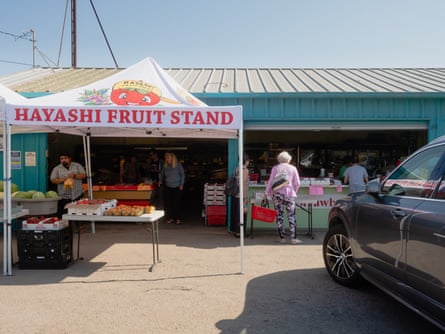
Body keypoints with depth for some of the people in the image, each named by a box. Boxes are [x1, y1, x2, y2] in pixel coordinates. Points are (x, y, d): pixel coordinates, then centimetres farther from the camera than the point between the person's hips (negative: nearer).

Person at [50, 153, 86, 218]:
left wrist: (74, 176, -17)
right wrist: (63, 179, -16)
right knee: (62, 217, -4)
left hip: (77, 195, 0)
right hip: (64, 197, 0)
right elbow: (53, 180, 0)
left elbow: (84, 175, -1)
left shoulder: (77, 166, 7)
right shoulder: (57, 169, 7)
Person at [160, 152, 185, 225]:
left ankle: (178, 219, 8)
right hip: (167, 187, 3)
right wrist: (160, 181, 3)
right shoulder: (165, 166, 3)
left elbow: (182, 174, 1)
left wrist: (181, 184, -4)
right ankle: (171, 218, 13)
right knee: (168, 203, 2)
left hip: (176, 187, -3)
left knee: (177, 203, -1)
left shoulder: (178, 164, -5)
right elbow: (162, 174, 18)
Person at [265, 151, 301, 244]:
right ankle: (293, 238, -2)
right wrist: (294, 192, 19)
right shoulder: (293, 168, 5)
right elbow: (297, 183, 4)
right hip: (289, 194, 0)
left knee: (279, 216, 5)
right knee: (291, 216, 2)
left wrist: (266, 193, 11)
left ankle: (282, 238, 7)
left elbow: (270, 182, 2)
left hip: (277, 194, 0)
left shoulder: (275, 168, 3)